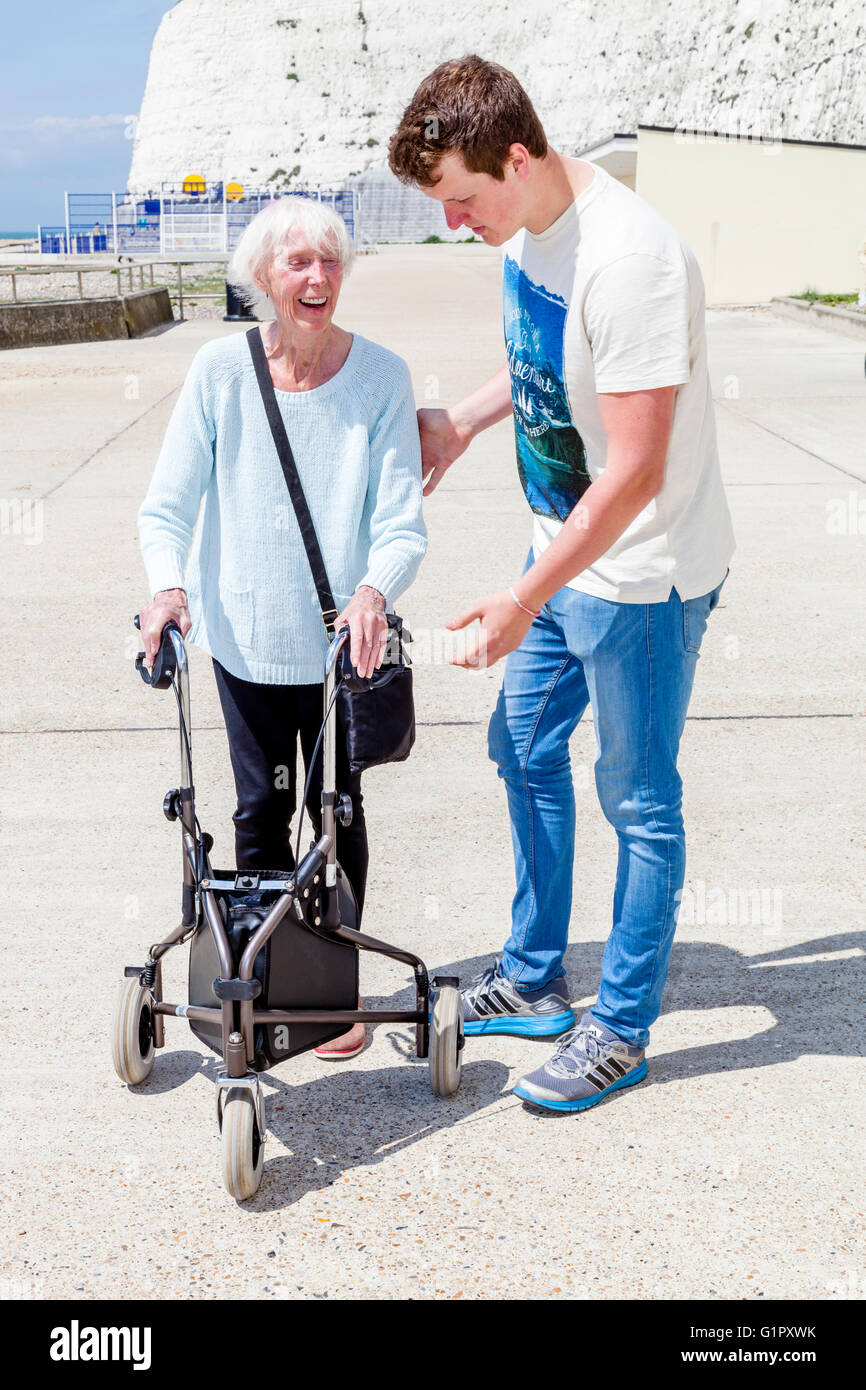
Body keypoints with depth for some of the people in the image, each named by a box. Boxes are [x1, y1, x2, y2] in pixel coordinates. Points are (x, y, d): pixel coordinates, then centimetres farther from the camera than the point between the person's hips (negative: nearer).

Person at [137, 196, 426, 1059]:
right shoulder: (221, 371, -8)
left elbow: (401, 524, -11)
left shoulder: (380, 377, -10)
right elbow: (166, 506, -5)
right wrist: (169, 585, -24)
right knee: (261, 810, 12)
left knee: (337, 813, 9)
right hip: (244, 635, 1)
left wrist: (374, 590, -31)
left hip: (340, 641, -1)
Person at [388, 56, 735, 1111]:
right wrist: (463, 422, 12)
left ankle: (621, 1031, 23)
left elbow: (635, 474, -29)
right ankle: (533, 981, 37)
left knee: (638, 801, 5)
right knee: (525, 751, 19)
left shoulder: (628, 260, -29)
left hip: (645, 574, -9)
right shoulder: (521, 231, -1)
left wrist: (526, 601, -26)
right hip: (563, 550, 9)